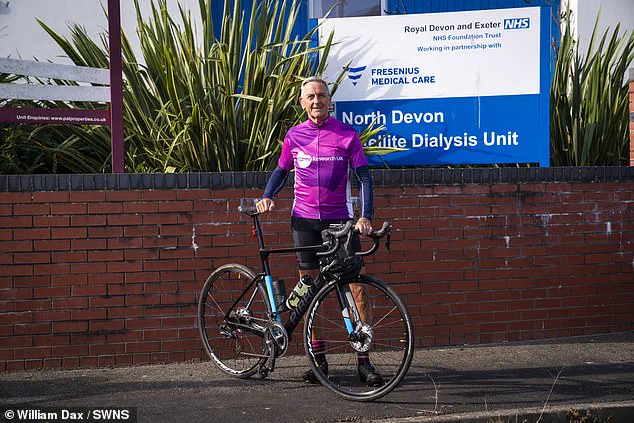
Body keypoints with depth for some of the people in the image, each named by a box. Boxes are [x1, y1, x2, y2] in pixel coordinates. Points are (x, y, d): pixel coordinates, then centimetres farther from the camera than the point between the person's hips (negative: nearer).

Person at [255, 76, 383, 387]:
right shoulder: (294, 136, 6)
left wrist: (365, 216, -15)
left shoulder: (346, 134, -1)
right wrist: (267, 197, 1)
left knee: (356, 286, -8)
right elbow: (281, 171, 19)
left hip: (340, 219, -2)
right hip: (305, 219, 2)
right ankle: (318, 359, 12)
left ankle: (364, 361, -5)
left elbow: (364, 176, -3)